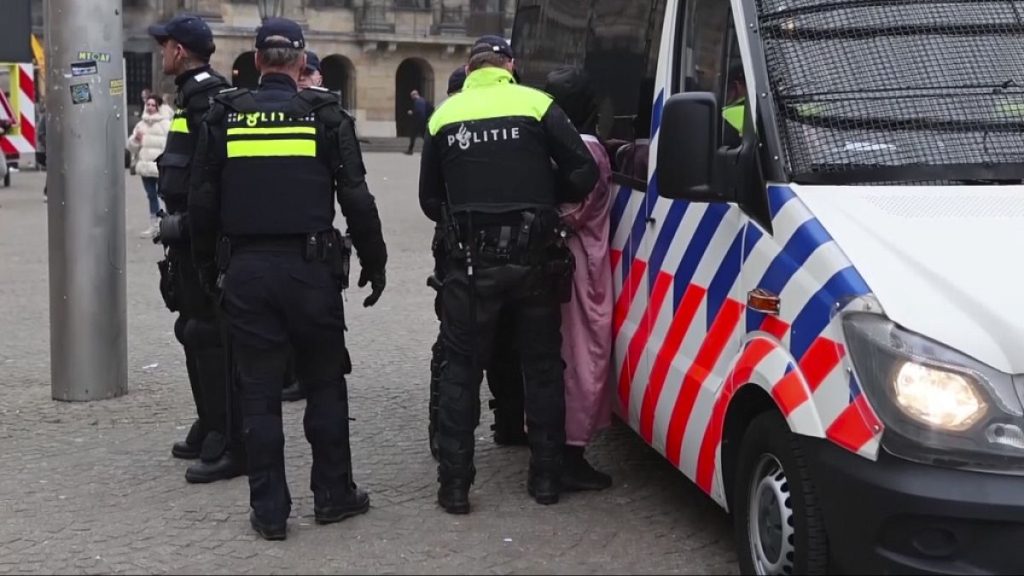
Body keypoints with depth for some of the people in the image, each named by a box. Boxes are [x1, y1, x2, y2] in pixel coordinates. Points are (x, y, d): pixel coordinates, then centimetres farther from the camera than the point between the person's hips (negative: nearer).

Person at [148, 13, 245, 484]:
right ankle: (210, 431, 28)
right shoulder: (194, 94, 16)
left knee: (208, 334, -8)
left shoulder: (206, 97, -16)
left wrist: (186, 222, -23)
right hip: (190, 235, 11)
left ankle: (229, 446, -4)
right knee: (194, 330, 17)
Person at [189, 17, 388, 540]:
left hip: (245, 269, 1)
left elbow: (202, 202, 4)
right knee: (324, 384, 13)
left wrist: (208, 267, 14)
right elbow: (356, 199, -4)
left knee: (259, 391, 8)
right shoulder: (325, 115, -3)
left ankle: (269, 510, 12)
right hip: (310, 267, -1)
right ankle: (333, 495, 20)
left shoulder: (224, 116, 3)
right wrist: (373, 261, 6)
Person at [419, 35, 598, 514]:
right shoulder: (537, 105, -1)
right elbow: (583, 173, -5)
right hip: (531, 259, 0)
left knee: (461, 370, 9)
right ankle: (546, 476, 18)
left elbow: (430, 198, 9)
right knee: (543, 366, 13)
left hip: (471, 263, 1)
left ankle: (454, 484, 7)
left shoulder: (444, 116, 6)